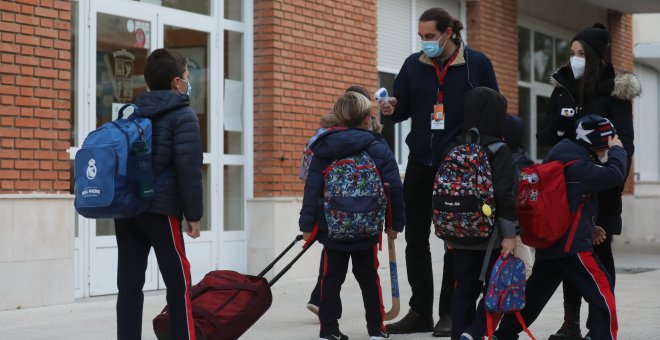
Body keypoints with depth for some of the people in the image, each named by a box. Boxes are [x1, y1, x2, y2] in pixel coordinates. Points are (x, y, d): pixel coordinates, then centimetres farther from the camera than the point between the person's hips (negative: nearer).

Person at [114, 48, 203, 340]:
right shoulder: (182, 116, -4)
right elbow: (189, 169, -12)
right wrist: (193, 214, -7)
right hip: (159, 209, -6)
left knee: (129, 285, 4)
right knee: (178, 284, 2)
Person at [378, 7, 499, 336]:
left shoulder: (476, 63, -3)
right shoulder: (413, 65, 4)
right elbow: (403, 108, 10)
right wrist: (391, 109, -13)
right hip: (420, 164, 4)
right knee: (415, 240, 6)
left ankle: (449, 314, 12)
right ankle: (420, 312, 15)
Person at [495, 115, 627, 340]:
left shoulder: (566, 156, 15)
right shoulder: (576, 163, -17)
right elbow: (614, 175, -24)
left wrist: (589, 227, 21)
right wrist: (617, 150, -7)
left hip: (549, 241, 10)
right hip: (570, 244, -10)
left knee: (536, 292, 16)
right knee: (602, 289, -5)